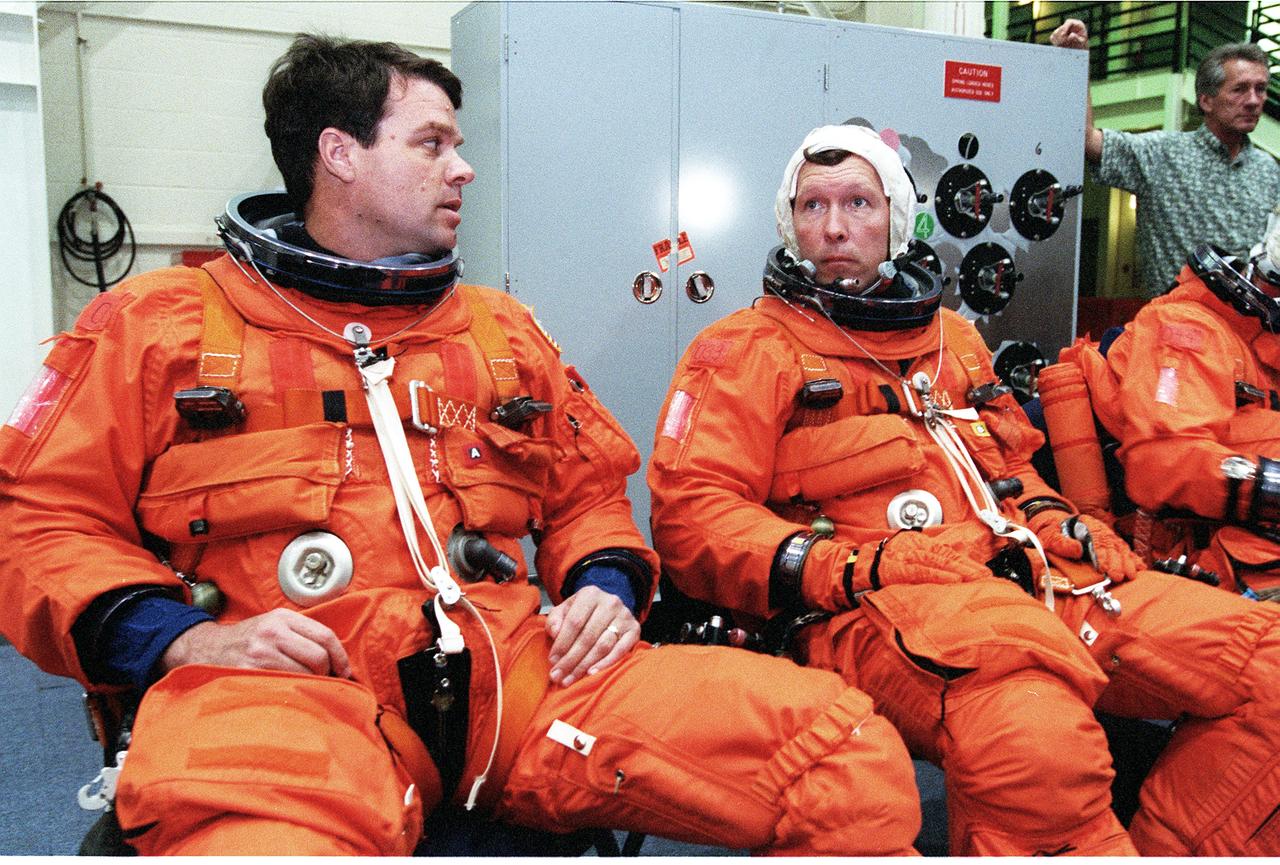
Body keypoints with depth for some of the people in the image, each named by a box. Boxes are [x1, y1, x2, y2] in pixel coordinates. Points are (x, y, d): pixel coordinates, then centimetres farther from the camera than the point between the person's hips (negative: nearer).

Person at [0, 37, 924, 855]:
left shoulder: (502, 330, 25)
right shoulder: (160, 325, 14)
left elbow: (588, 493, 29)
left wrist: (605, 585, 7)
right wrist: (184, 638, -8)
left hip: (515, 662, 4)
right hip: (276, 688, -3)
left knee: (853, 755, -17)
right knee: (256, 832, -43)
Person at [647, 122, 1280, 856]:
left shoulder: (952, 336, 27)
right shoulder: (750, 348, 6)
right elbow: (691, 515, -5)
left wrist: (1068, 528, 13)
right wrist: (852, 569, -17)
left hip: (1032, 580, 8)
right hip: (878, 612, -7)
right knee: (1033, 731, -39)